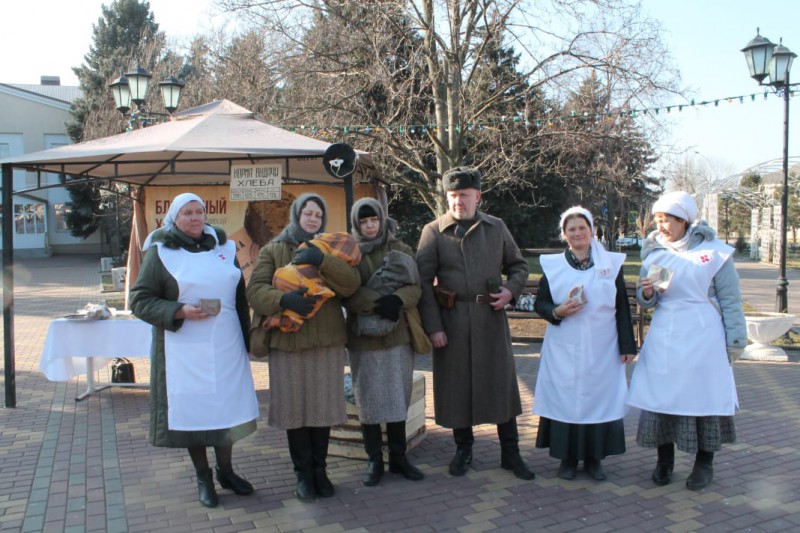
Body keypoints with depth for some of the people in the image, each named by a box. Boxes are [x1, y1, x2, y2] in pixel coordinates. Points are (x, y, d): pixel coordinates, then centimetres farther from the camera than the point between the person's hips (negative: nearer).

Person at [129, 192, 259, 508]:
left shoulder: (223, 247, 10)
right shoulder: (160, 253, -2)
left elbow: (240, 296, 16)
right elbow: (140, 300, -5)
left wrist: (245, 336, 13)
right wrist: (180, 312, -18)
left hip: (225, 345, 4)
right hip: (185, 348, -3)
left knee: (226, 405, 8)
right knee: (192, 409, 4)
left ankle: (225, 470, 28)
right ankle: (203, 478, 21)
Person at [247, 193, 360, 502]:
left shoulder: (330, 249, 13)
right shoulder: (273, 250, 10)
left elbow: (352, 284, -4)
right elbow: (255, 289, -4)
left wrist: (322, 260, -18)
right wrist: (284, 299, -23)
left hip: (327, 340, 1)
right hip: (287, 341, -1)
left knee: (322, 406, 4)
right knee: (294, 407, 1)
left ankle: (319, 470, 19)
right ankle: (303, 474, 14)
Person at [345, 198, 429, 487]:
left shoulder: (401, 249, 7)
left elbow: (416, 287, 0)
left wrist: (398, 300, -20)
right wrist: (378, 303, -23)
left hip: (399, 335, 2)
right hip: (364, 338, -2)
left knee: (399, 397, 9)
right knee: (369, 399, 4)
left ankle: (398, 457, 22)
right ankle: (374, 461, 17)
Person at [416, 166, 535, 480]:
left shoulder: (496, 228, 7)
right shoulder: (434, 231, 0)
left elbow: (518, 265, 17)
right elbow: (424, 282, -3)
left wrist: (510, 289, -5)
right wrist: (433, 326, -9)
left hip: (491, 317, 2)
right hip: (452, 319, -1)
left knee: (501, 382, 6)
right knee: (456, 384, 7)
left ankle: (510, 454, 20)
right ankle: (463, 449, 27)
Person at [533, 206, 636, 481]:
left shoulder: (611, 263, 3)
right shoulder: (552, 265, 3)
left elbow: (622, 308, 4)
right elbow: (539, 303, 5)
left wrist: (627, 345, 0)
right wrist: (557, 312, -15)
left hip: (601, 350, 0)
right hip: (564, 351, 0)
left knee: (599, 398, 3)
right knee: (565, 399, 2)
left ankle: (594, 458, 19)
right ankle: (568, 458, 16)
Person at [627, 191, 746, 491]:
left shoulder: (713, 252, -2)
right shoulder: (654, 253, 7)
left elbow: (730, 300, 1)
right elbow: (646, 301, 13)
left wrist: (735, 341, -2)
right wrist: (646, 293, -10)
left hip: (703, 339, -3)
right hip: (663, 339, 3)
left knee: (704, 397, 3)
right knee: (660, 397, 3)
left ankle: (704, 463, 21)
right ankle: (664, 461, 19)